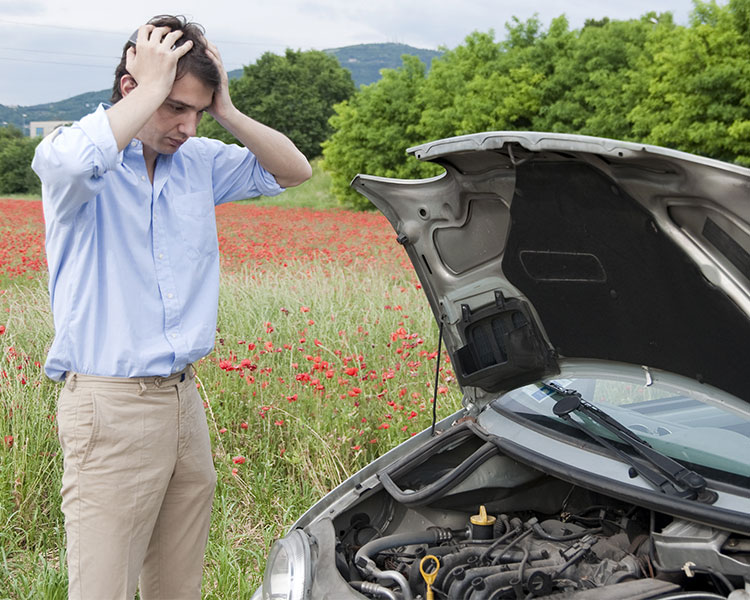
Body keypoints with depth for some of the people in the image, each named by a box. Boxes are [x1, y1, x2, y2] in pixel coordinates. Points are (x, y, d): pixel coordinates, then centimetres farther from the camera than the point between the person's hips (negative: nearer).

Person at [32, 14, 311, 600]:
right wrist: (153, 86, -20)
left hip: (184, 398, 6)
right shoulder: (79, 158, -8)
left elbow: (293, 170, 16)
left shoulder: (199, 162, 11)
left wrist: (227, 110, 2)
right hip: (110, 407, -6)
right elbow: (76, 159, -34)